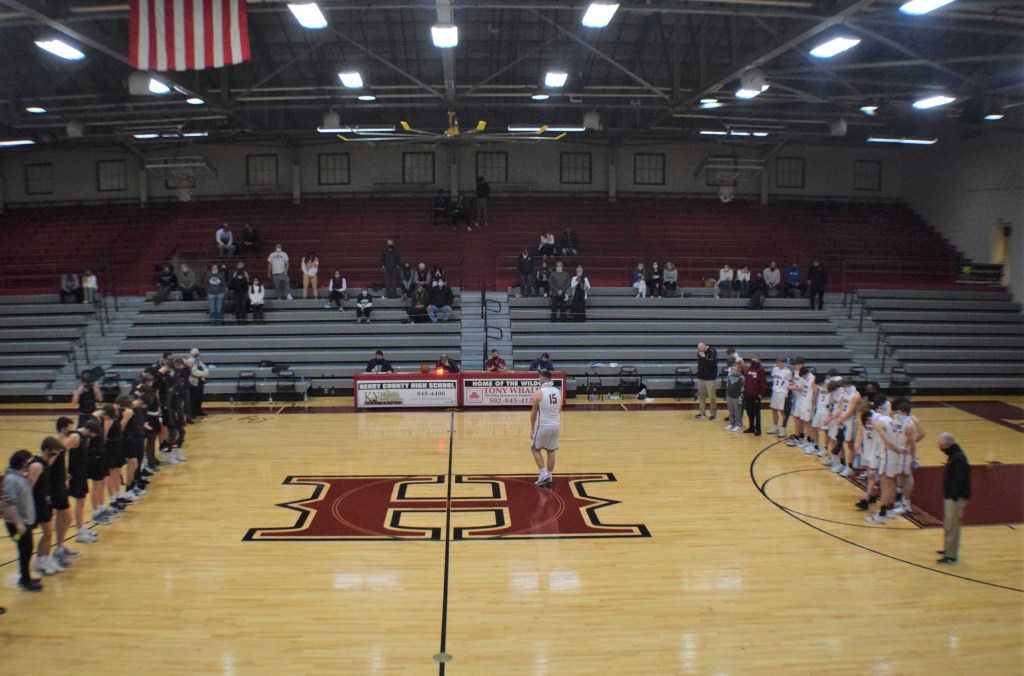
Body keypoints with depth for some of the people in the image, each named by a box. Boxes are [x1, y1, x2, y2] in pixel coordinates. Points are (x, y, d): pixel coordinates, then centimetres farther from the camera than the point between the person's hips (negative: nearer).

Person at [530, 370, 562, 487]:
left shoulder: (538, 393, -12)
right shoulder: (558, 392, 4)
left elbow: (533, 413, -8)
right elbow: (559, 410, 12)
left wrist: (532, 429, 1)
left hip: (543, 425, -5)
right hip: (556, 425, 5)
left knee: (536, 449, 12)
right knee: (551, 451, 14)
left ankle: (543, 474, 2)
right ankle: (550, 477, 17)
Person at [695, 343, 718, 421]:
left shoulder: (712, 351, -13)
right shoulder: (699, 352, 4)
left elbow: (713, 362, -26)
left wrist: (704, 356, -25)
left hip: (710, 378, -5)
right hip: (701, 378, 5)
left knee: (711, 396, 0)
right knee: (701, 395, 9)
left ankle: (713, 412, 13)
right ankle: (701, 412, 19)